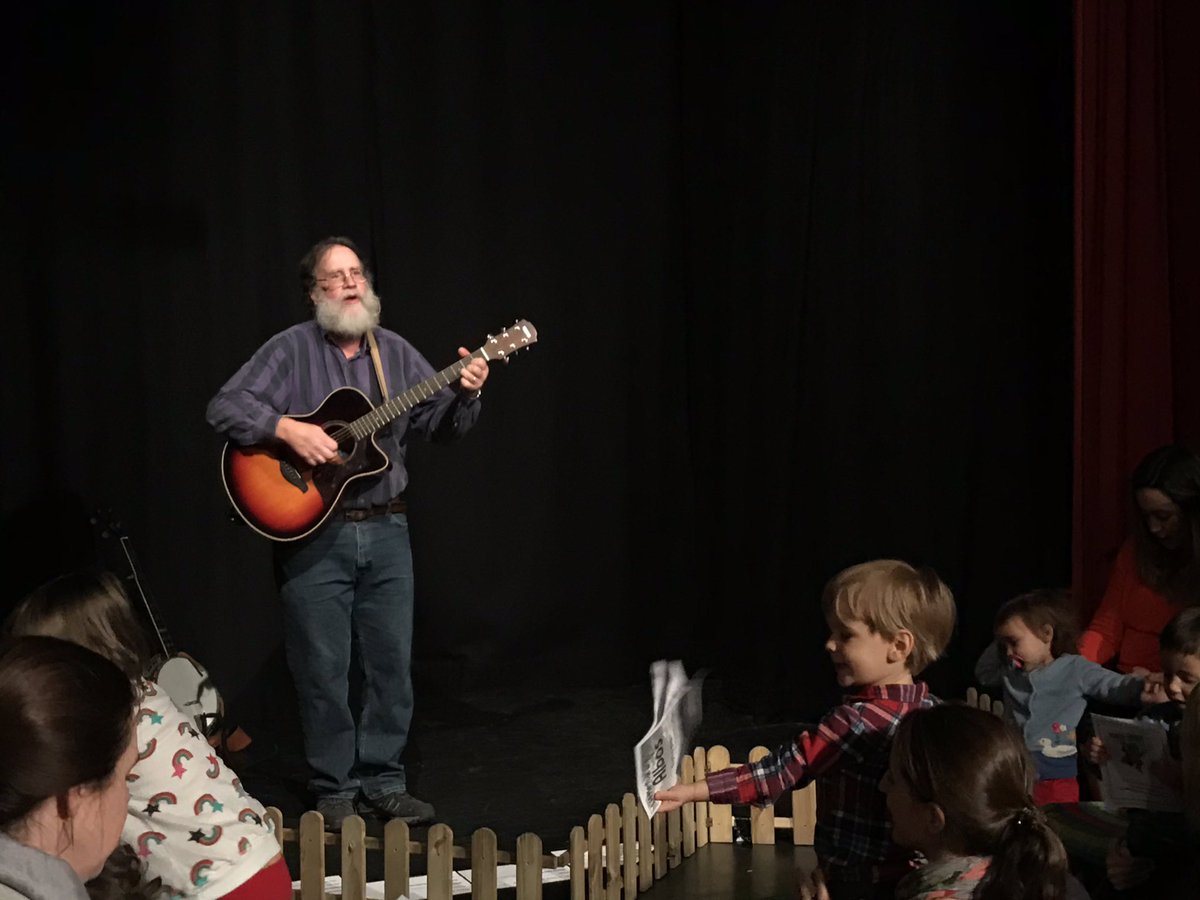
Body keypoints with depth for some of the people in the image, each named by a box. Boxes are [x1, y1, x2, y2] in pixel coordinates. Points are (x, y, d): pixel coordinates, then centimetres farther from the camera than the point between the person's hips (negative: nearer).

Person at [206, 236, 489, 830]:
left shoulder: (396, 353, 9)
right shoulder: (292, 349, -3)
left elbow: (442, 424, 10)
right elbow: (224, 407, -11)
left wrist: (465, 393, -10)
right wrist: (288, 429, -23)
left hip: (385, 529, 4)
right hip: (311, 531, -4)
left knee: (392, 661, 6)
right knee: (323, 668, 1)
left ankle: (382, 781, 18)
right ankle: (334, 789, 13)